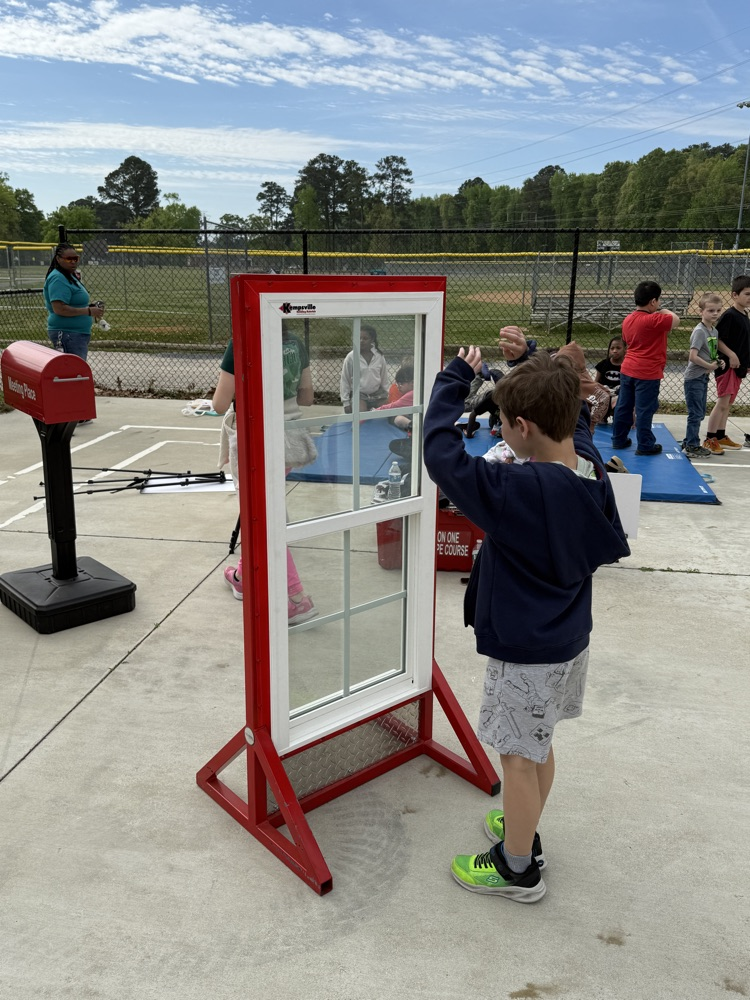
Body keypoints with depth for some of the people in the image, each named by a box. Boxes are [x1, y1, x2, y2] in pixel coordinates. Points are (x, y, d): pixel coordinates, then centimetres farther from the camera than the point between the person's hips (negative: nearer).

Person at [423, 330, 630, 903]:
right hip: (568, 641, 8)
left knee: (519, 758, 11)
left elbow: (442, 453, -31)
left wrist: (456, 377, -19)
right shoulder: (591, 467, -7)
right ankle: (523, 832, 46)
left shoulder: (518, 491, -32)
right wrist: (537, 366, 5)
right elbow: (575, 415, 14)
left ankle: (517, 869, 31)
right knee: (539, 747, 25)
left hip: (527, 654, -8)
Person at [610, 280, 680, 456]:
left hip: (627, 370, 8)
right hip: (647, 374, -8)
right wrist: (664, 311, 4)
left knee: (623, 406, 13)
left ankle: (619, 439, 23)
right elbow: (676, 320, -13)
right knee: (644, 410, 0)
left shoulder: (628, 320, 9)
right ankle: (645, 445, 8)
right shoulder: (653, 320, -19)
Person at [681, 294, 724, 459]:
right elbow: (693, 356, -24)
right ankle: (692, 447, 5)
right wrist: (709, 366, -15)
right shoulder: (700, 331, -17)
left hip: (704, 378, 9)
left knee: (700, 413, 15)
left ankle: (688, 443, 26)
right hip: (694, 378, -9)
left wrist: (718, 362, 1)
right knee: (695, 414, -3)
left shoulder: (714, 331, 9)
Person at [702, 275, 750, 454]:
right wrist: (731, 355, -23)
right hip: (727, 365, -9)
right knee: (722, 402, -8)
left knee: (728, 403, 14)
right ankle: (709, 439, -3)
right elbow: (716, 339, -18)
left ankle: (721, 436, 22)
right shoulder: (729, 315, -15)